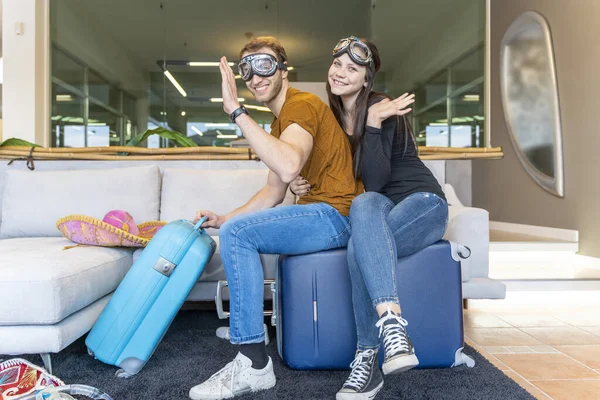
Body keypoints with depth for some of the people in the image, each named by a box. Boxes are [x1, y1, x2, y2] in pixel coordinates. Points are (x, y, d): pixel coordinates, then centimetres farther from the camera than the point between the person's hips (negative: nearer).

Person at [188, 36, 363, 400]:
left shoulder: (301, 104, -12)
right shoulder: (280, 122, 20)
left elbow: (288, 167, -33)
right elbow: (274, 192, 18)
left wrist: (236, 111, -28)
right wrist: (224, 218, 8)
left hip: (337, 213, -11)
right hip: (323, 214, 11)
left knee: (237, 233, -23)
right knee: (233, 228, 20)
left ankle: (254, 364, -17)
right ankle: (246, 320, 22)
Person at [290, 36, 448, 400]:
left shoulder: (380, 109, -12)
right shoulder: (332, 116, 8)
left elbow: (375, 179, -21)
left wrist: (373, 123, -28)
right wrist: (302, 185, -2)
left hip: (422, 203, -4)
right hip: (380, 209, 5)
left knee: (360, 248, -38)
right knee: (364, 204, -36)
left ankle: (368, 357, -34)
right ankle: (392, 324, -44)